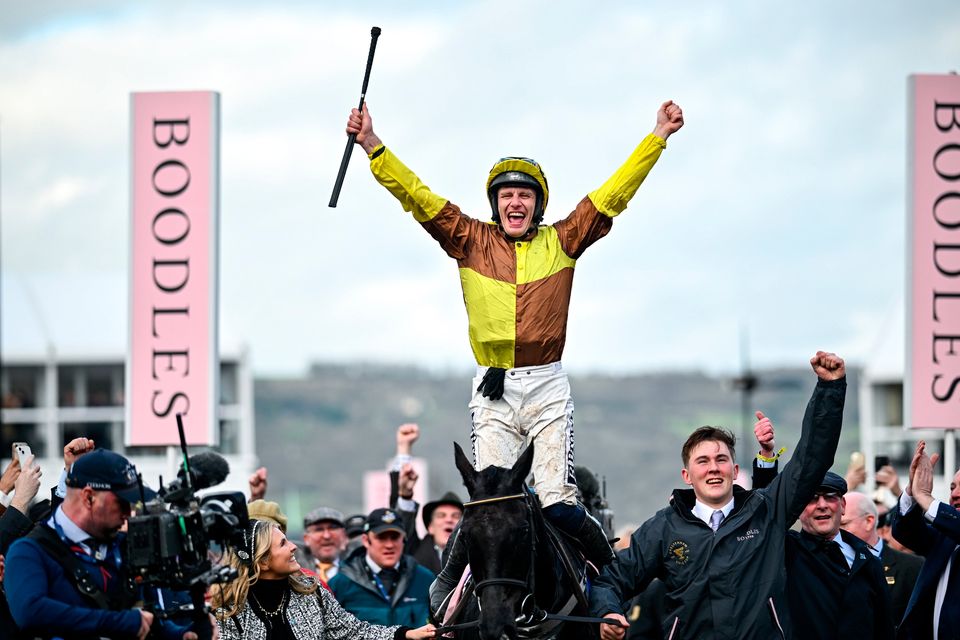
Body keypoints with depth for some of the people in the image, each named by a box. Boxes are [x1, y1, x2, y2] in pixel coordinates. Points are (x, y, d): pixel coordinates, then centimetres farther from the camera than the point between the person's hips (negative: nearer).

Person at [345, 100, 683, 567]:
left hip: (548, 388, 0)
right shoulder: (472, 242, 8)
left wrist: (658, 137, 8)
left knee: (558, 504, -7)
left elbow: (613, 194, 10)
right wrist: (372, 146, -3)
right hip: (493, 390, 0)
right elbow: (415, 195, 5)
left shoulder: (561, 241, 8)